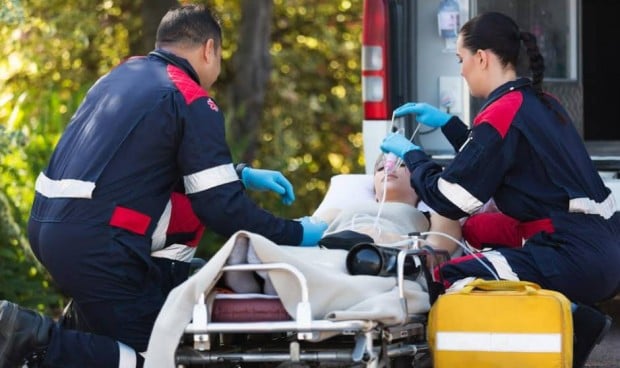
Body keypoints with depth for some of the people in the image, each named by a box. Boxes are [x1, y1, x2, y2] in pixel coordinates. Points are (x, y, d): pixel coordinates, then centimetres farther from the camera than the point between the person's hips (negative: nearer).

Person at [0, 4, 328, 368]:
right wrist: (295, 234, 4)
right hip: (96, 246, -8)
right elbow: (222, 208, -8)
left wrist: (241, 174, 28)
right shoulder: (193, 102, -5)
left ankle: (81, 326, 11)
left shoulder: (122, 75, 18)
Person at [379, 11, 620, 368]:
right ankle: (578, 317, 10)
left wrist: (411, 154, 9)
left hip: (576, 256, -9)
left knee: (453, 279, -14)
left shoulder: (503, 113, -10)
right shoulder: (538, 102, 16)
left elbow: (450, 199, -7)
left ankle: (570, 320, -11)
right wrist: (446, 122, 29)